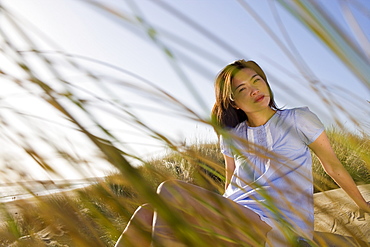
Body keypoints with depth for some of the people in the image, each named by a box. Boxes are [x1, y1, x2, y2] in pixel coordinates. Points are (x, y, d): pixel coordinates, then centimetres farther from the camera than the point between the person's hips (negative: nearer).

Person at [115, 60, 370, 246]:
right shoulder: (232, 136, 14)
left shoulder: (298, 119, 3)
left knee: (170, 191, -26)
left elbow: (334, 167, 12)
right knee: (148, 213, -19)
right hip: (234, 224, 5)